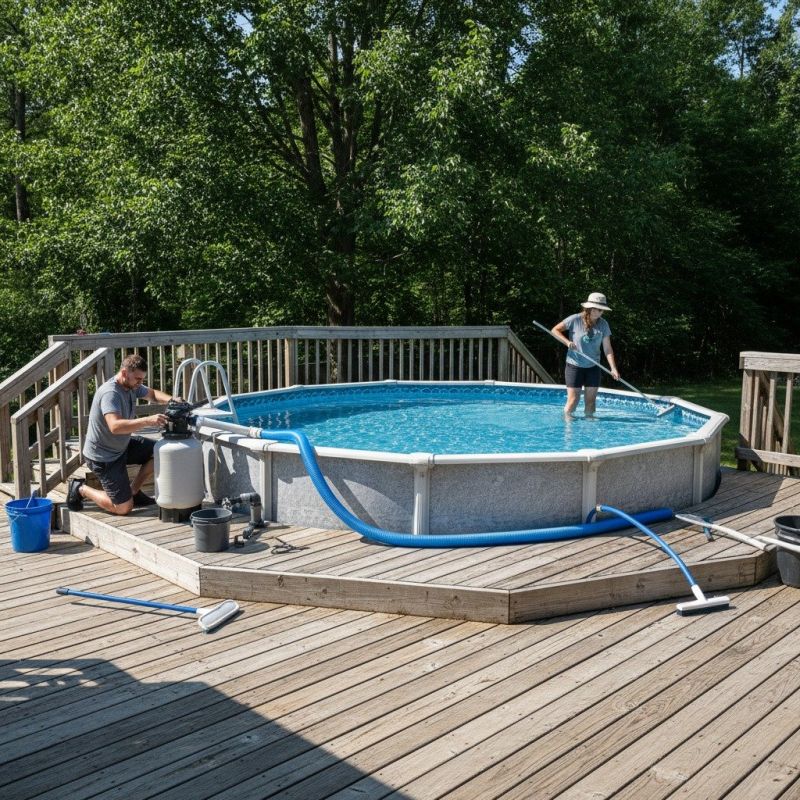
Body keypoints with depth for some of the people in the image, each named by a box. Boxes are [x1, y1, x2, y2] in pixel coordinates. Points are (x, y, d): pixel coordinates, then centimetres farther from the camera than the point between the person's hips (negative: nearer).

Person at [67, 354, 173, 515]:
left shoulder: (132, 386, -3)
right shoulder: (110, 393, -29)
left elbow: (152, 393, 13)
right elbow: (115, 426, -43)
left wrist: (170, 399, -8)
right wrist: (147, 421, -51)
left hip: (122, 445, 9)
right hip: (103, 456, -9)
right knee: (124, 508, -7)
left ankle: (133, 491, 15)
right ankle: (81, 489, 13)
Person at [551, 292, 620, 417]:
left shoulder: (603, 324, -2)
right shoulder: (575, 319, -12)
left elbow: (607, 349, -3)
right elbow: (555, 330, -7)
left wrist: (613, 368, -13)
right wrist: (567, 342, -22)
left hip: (593, 367, 3)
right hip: (574, 366, -3)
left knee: (591, 399, 5)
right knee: (573, 399, -4)